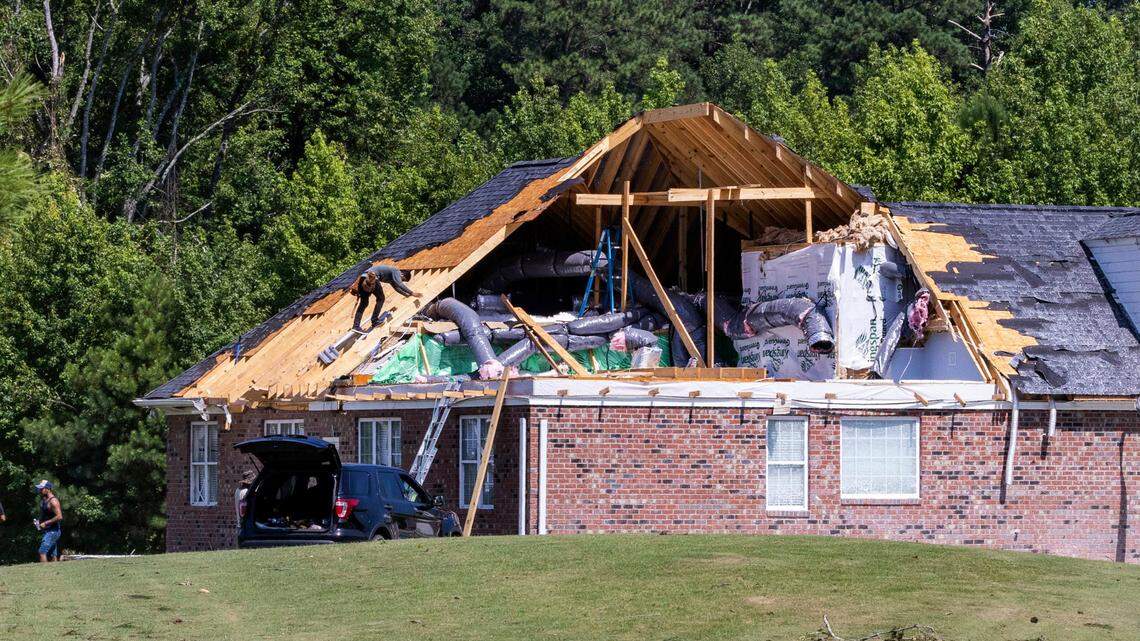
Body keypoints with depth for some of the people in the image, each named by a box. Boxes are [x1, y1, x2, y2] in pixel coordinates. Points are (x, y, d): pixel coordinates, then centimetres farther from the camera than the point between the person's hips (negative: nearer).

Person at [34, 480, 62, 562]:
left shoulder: (53, 501, -15)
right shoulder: (43, 500, 14)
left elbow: (59, 517, -22)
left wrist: (45, 523, -19)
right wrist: (38, 521, 8)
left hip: (53, 530, -10)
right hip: (47, 531, 10)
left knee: (42, 552, -17)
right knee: (53, 555, 8)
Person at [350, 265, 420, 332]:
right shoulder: (396, 272, 1)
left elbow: (396, 287, 44)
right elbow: (399, 285, -13)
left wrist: (407, 294, 46)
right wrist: (411, 293, -11)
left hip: (363, 278, 10)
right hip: (371, 277, -10)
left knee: (363, 303, 9)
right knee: (380, 298, 3)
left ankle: (356, 325, 4)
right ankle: (375, 321, -2)